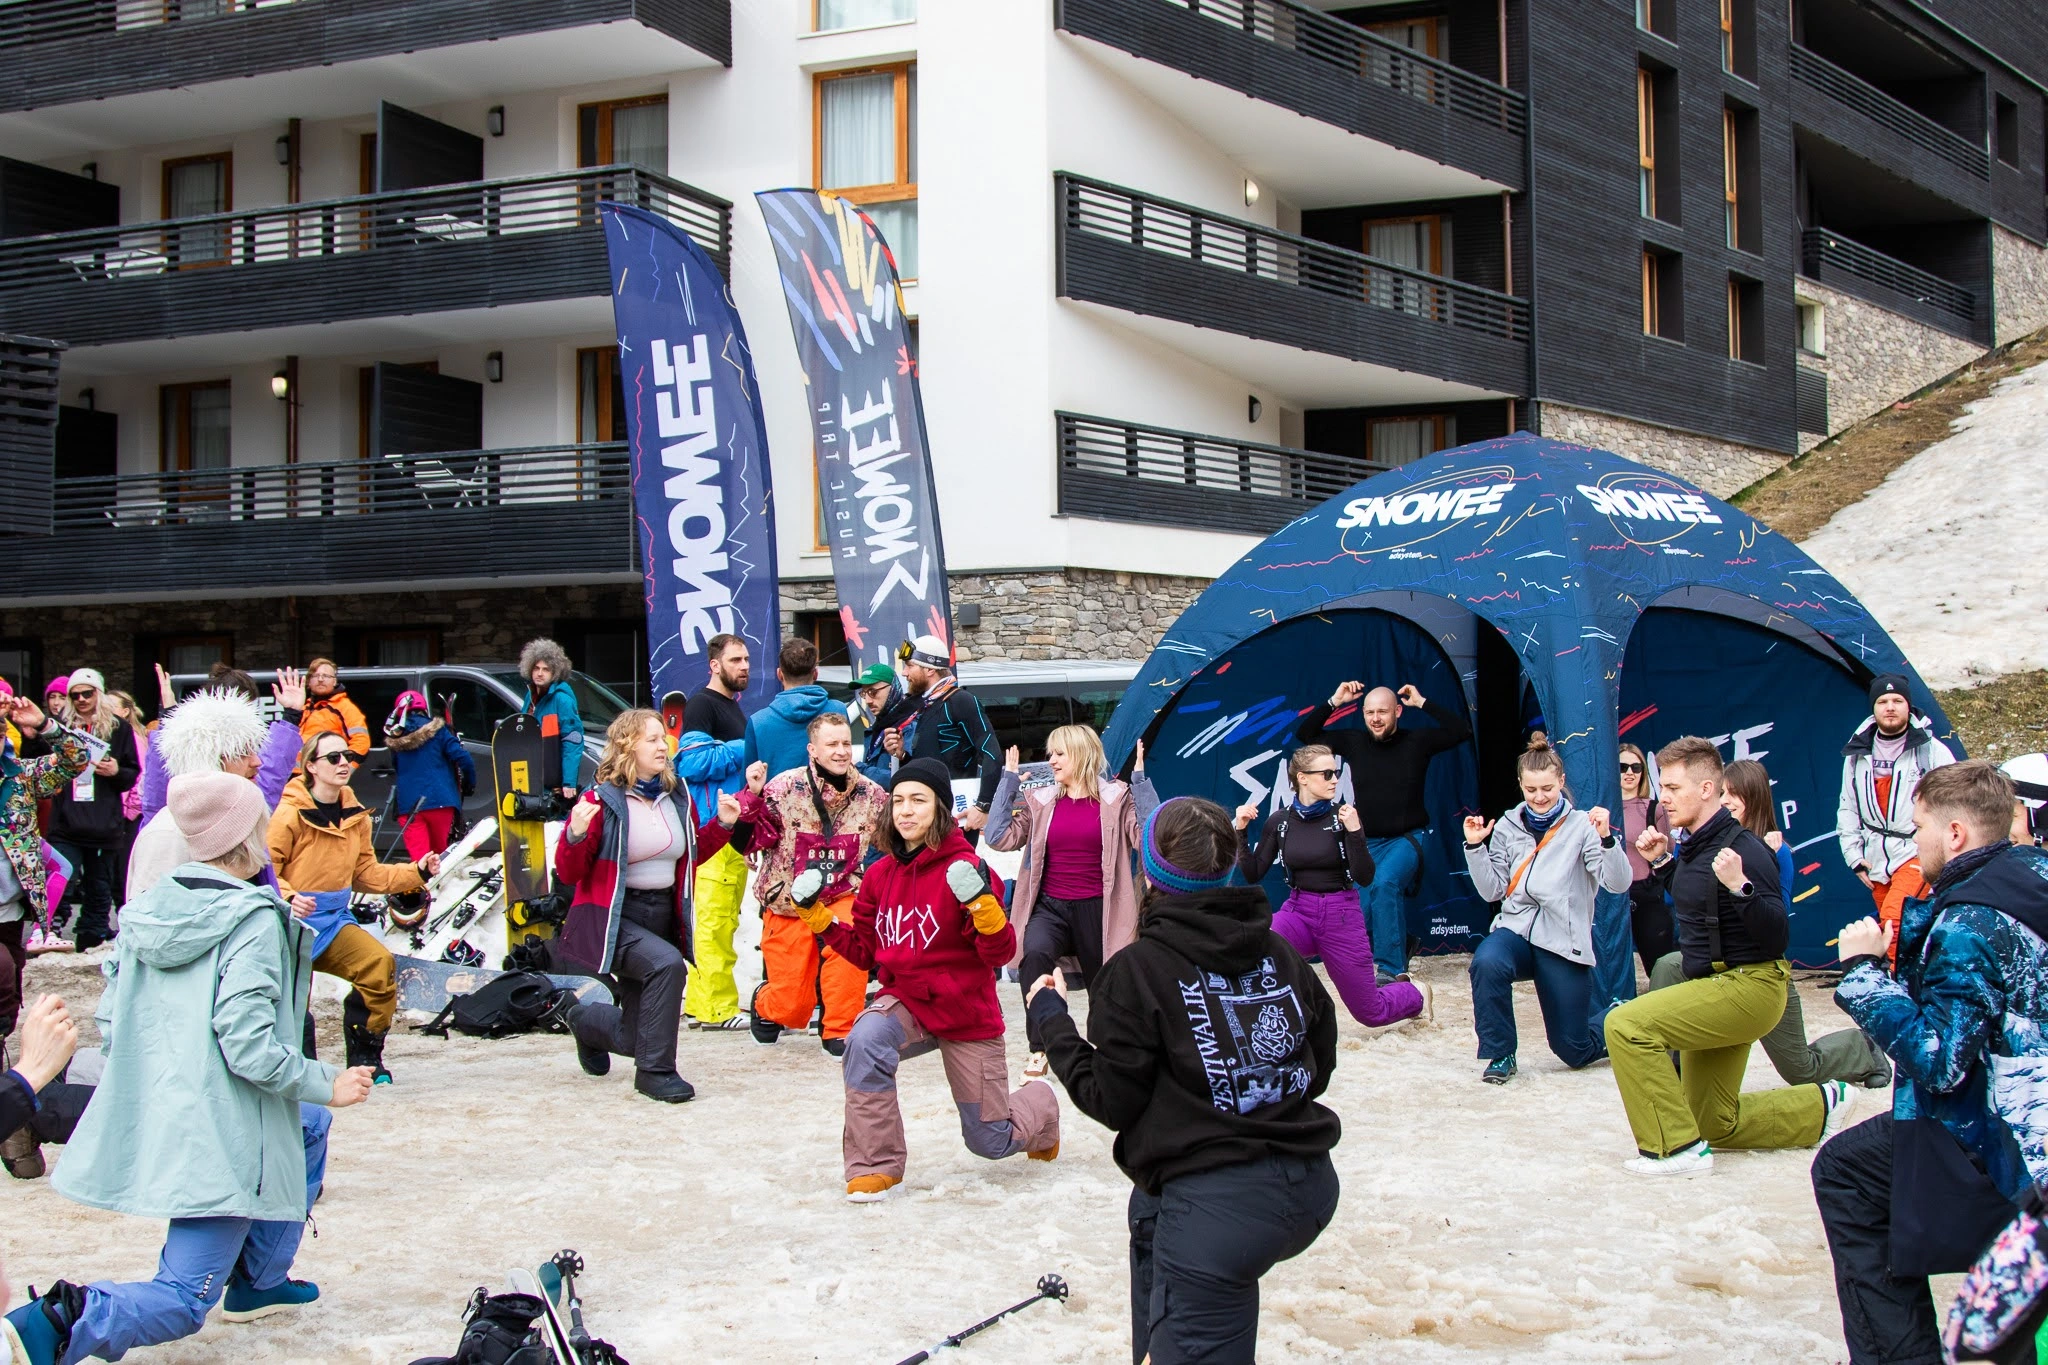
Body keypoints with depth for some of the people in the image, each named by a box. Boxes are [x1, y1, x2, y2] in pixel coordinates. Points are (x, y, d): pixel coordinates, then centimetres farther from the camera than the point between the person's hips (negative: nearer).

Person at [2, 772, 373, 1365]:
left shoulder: (148, 908, 4)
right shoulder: (252, 920, -17)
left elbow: (109, 1022, 9)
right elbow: (249, 1045, -21)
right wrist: (327, 1085, -9)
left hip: (148, 1115, 8)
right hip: (219, 1132, -8)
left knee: (308, 1129, 31)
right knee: (183, 1303, -1)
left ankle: (258, 1280, 31)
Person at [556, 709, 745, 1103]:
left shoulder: (677, 795, 4)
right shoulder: (603, 799, -12)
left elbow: (691, 854, 20)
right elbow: (569, 873, -12)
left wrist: (722, 823, 5)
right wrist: (576, 834, -30)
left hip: (663, 917, 6)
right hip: (614, 919, -6)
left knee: (633, 1038, 9)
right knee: (667, 963, -35)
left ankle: (586, 1021, 46)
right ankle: (655, 1071, -20)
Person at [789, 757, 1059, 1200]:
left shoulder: (963, 869, -17)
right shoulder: (881, 874, -2)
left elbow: (1001, 953, -19)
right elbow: (864, 951, 9)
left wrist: (983, 905, -36)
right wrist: (818, 918, -2)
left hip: (968, 1015, -3)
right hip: (907, 1003, 3)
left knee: (991, 1142, 8)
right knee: (866, 1039, -33)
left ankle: (1040, 1102, 46)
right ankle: (875, 1165, -18)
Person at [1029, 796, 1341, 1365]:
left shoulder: (1136, 970, -10)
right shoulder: (1278, 950, 6)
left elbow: (1111, 1102, -5)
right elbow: (1321, 1062, 14)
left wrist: (1052, 1019, 8)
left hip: (1218, 1210, -8)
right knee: (1150, 1213, 34)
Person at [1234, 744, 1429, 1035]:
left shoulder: (1343, 816, -10)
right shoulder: (1280, 821, -2)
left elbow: (1365, 878, -14)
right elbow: (1253, 875, 1)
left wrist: (1354, 831, -25)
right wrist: (1241, 832, -10)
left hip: (1341, 916, -2)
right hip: (1298, 912, 2)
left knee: (1370, 1013, 9)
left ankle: (1415, 995, 43)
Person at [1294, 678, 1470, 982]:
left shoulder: (1416, 741, -3)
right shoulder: (1353, 742, 3)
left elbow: (1462, 731, -11)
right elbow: (1304, 734, 4)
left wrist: (1422, 703, -10)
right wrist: (1334, 702, -5)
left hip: (1408, 838, -4)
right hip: (1369, 842, 4)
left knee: (1384, 882, -33)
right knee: (1361, 917, -3)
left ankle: (1391, 968, -28)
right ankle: (1398, 943, 32)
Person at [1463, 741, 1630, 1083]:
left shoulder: (1581, 826, -3)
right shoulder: (1507, 827, 8)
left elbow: (1618, 884, -14)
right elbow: (1492, 891, 7)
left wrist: (1606, 839, -29)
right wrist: (1475, 847, -5)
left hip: (1564, 940, -2)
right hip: (1516, 929, 2)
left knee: (1574, 1051, 1)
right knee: (1486, 962, -35)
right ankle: (1500, 1056, -16)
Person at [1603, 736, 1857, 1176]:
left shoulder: (1743, 850, -22)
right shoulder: (1693, 846, 5)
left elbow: (1776, 938, -26)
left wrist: (1740, 887, -41)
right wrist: (1661, 862, 12)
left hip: (1748, 986, -10)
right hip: (1715, 987, 10)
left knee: (1626, 1025, -26)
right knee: (1716, 1125, 17)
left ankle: (1676, 1147, -18)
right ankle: (1824, 1104, 32)